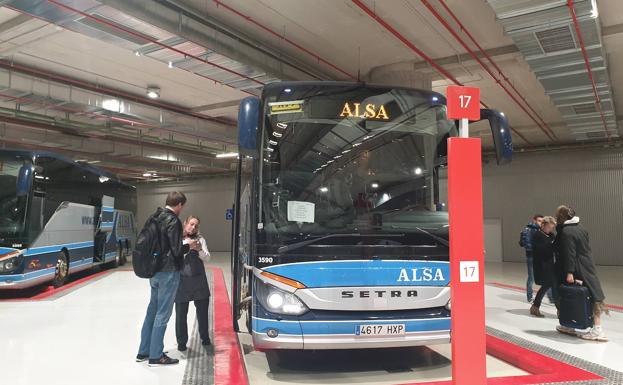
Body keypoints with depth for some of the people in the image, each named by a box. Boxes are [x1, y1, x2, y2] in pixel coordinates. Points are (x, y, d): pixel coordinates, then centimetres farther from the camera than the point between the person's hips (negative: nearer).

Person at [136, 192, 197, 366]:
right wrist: (189, 246, 0)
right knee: (163, 313, 1)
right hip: (168, 272, -8)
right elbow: (176, 250, -19)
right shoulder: (173, 221, -17)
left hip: (154, 271, 9)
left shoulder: (156, 217, 8)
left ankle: (143, 352, 27)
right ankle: (156, 356, 10)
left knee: (152, 310, 17)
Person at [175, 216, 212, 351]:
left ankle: (205, 337, 28)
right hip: (182, 279, -2)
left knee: (203, 310, 11)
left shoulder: (200, 239, 8)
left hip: (199, 279, 3)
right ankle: (181, 342, 16)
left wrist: (200, 250, -13)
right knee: (181, 312, 3)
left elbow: (207, 258, 5)